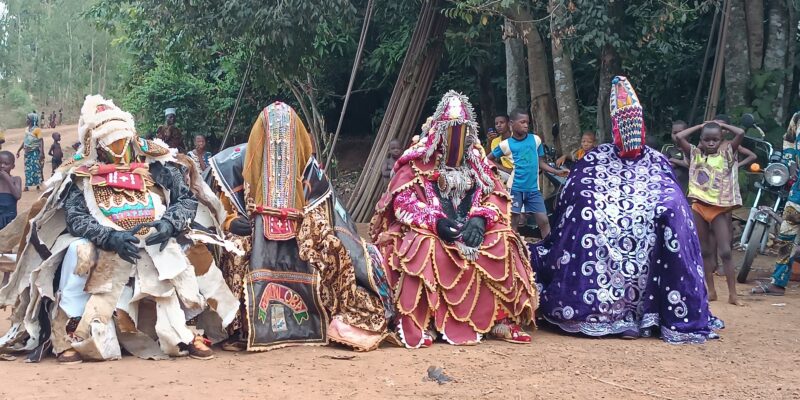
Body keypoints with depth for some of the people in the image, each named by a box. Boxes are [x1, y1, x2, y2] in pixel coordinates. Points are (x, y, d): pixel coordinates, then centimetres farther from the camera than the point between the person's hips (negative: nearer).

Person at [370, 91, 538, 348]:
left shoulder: (477, 161, 11)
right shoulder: (419, 160, -1)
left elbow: (497, 196, 5)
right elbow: (403, 201, -9)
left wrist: (480, 218, -17)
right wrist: (435, 221, -24)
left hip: (470, 228, 4)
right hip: (428, 229, -3)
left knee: (503, 243, -22)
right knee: (426, 246, -36)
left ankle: (500, 318, -15)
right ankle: (419, 324, -30)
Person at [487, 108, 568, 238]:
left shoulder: (536, 139, 5)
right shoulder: (506, 144, -2)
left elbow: (540, 162, 12)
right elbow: (489, 159, 10)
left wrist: (557, 172, 2)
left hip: (533, 188, 2)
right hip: (515, 188, -2)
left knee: (544, 220, 2)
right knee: (513, 222, 3)